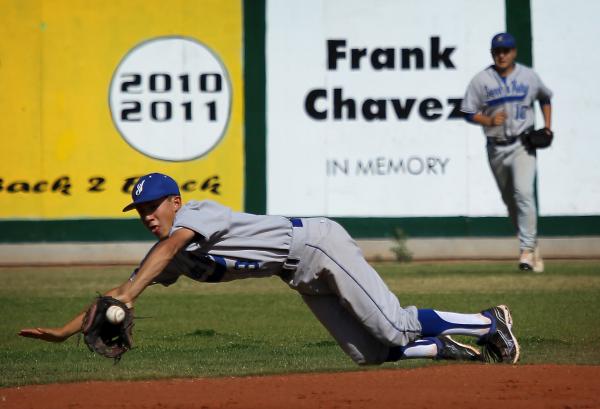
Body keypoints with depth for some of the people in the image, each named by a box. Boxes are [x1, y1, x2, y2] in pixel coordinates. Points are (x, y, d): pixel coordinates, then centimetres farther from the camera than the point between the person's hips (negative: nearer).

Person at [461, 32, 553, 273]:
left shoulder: (529, 77, 3)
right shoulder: (481, 81, 0)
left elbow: (545, 98, 20)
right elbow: (469, 113, 1)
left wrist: (547, 127, 8)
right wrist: (490, 120, -17)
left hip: (522, 144, -2)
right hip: (496, 147, 2)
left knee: (524, 192, -19)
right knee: (510, 200, 10)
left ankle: (527, 250, -22)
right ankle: (531, 244, 26)